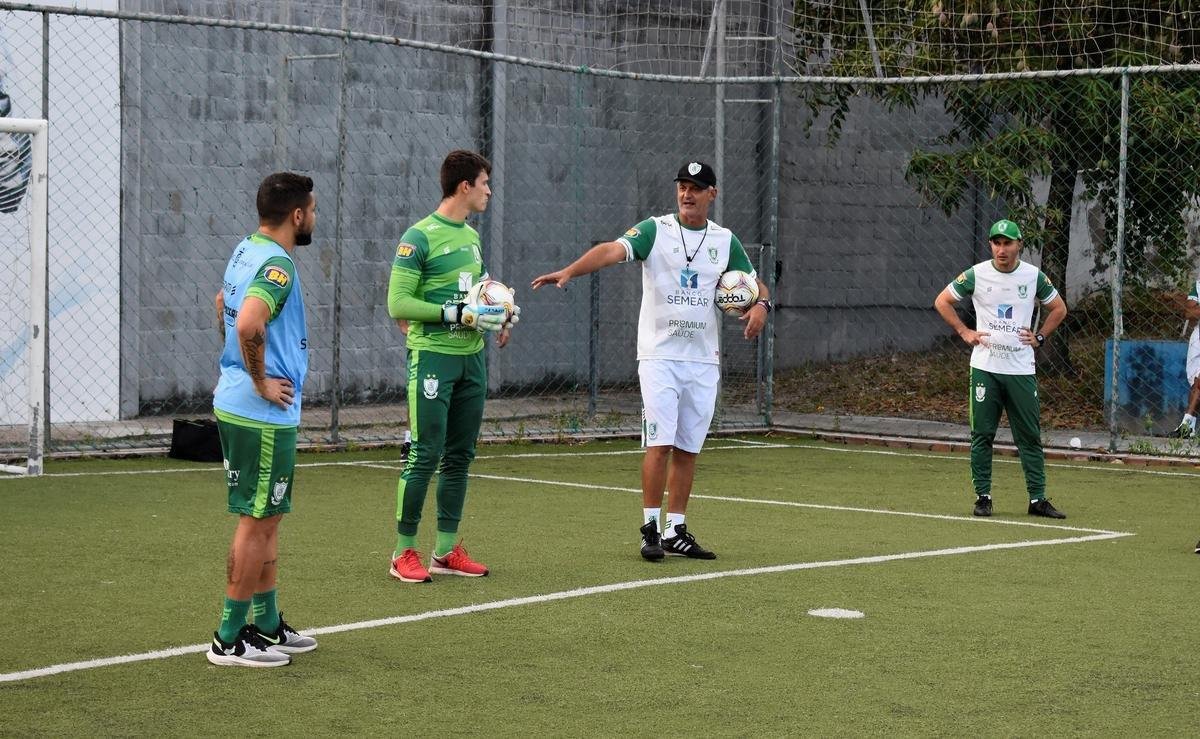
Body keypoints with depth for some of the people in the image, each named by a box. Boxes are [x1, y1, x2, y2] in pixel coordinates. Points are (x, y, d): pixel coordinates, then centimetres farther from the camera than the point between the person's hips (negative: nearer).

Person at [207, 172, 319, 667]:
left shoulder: (246, 251, 11)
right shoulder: (277, 264, -19)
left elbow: (224, 305, 28)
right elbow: (248, 324, -34)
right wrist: (262, 382, -21)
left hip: (235, 404, 10)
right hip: (264, 416, -10)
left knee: (266, 520, 17)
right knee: (257, 522, -2)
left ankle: (267, 626, 25)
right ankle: (230, 639, 3)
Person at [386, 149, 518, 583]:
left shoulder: (471, 236, 14)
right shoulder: (419, 237, -11)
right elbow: (398, 304, -15)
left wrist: (499, 312, 6)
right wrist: (458, 315, -20)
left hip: (471, 357, 8)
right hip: (433, 356, -8)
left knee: (459, 457, 10)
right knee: (424, 457, -6)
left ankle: (446, 551, 18)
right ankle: (404, 553, 2)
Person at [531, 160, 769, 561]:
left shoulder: (725, 240, 9)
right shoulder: (655, 230, -3)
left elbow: (753, 283, 17)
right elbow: (612, 250, -18)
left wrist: (760, 304, -8)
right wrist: (569, 271, -35)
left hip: (703, 360, 4)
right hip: (659, 355, -4)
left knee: (687, 448, 6)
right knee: (660, 443, -11)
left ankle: (676, 531, 14)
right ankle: (650, 527, -2)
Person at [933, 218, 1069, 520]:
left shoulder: (1034, 276, 3)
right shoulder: (976, 274, -2)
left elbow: (1059, 308, 17)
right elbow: (942, 301, 9)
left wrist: (1039, 337, 6)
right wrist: (964, 332, 1)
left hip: (1021, 369, 1)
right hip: (985, 368, -1)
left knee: (1030, 436, 2)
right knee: (982, 435, 1)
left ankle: (1037, 498, 6)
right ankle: (983, 496, 9)